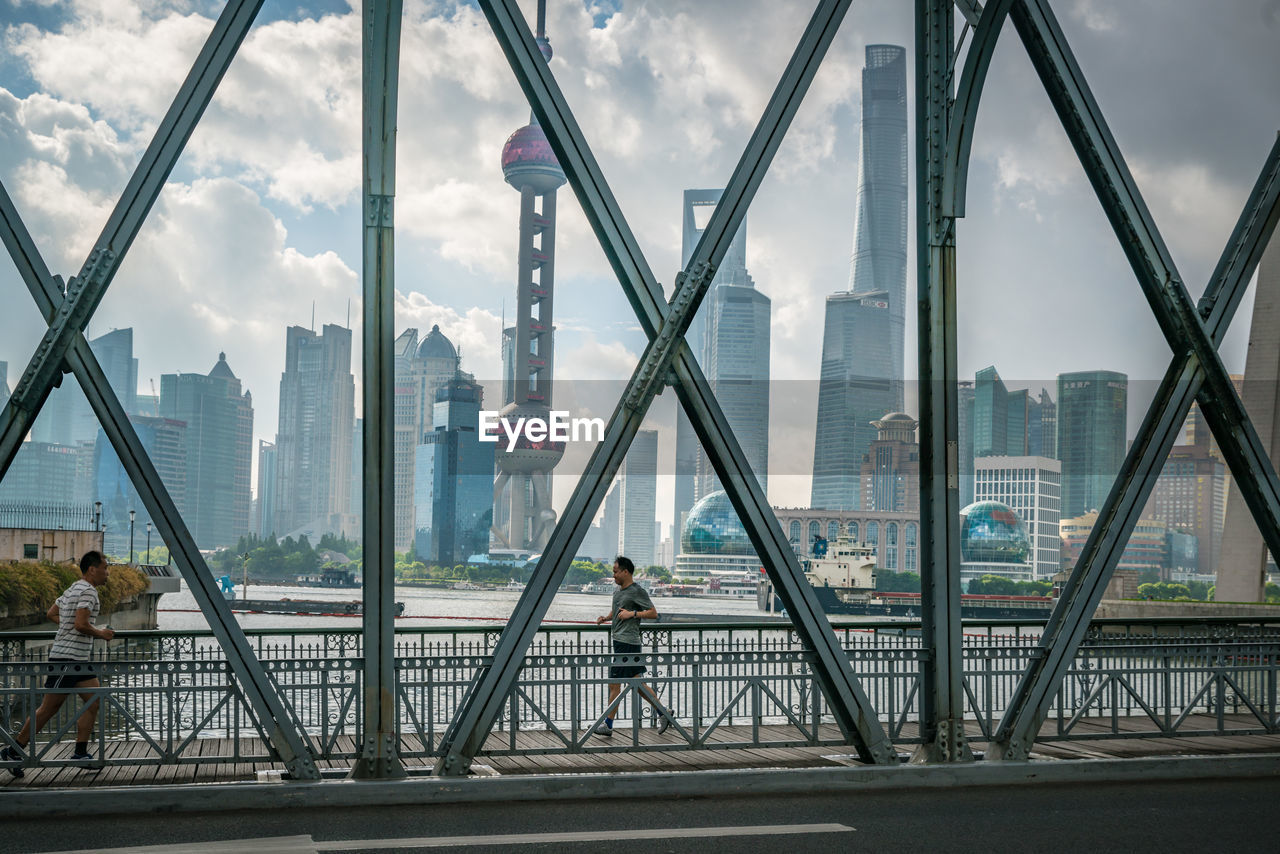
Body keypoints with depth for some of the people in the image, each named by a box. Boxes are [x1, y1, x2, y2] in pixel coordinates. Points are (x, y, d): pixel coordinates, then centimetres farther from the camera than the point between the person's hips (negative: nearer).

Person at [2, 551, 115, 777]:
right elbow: (81, 624, -25)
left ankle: (81, 753, 6)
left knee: (94, 703, 4)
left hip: (80, 659, 10)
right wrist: (100, 633, -10)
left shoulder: (73, 589, 17)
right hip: (67, 658, -10)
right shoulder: (88, 591, -14)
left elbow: (52, 614, 26)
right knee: (49, 708, -3)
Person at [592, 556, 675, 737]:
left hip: (627, 643, -9)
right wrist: (605, 618, 12)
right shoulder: (618, 591, 16)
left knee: (614, 682, -6)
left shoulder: (638, 591, -10)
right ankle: (662, 712, 19)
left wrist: (633, 613, -19)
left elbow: (653, 613, -11)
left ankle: (608, 724, 1)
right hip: (618, 640, 9)